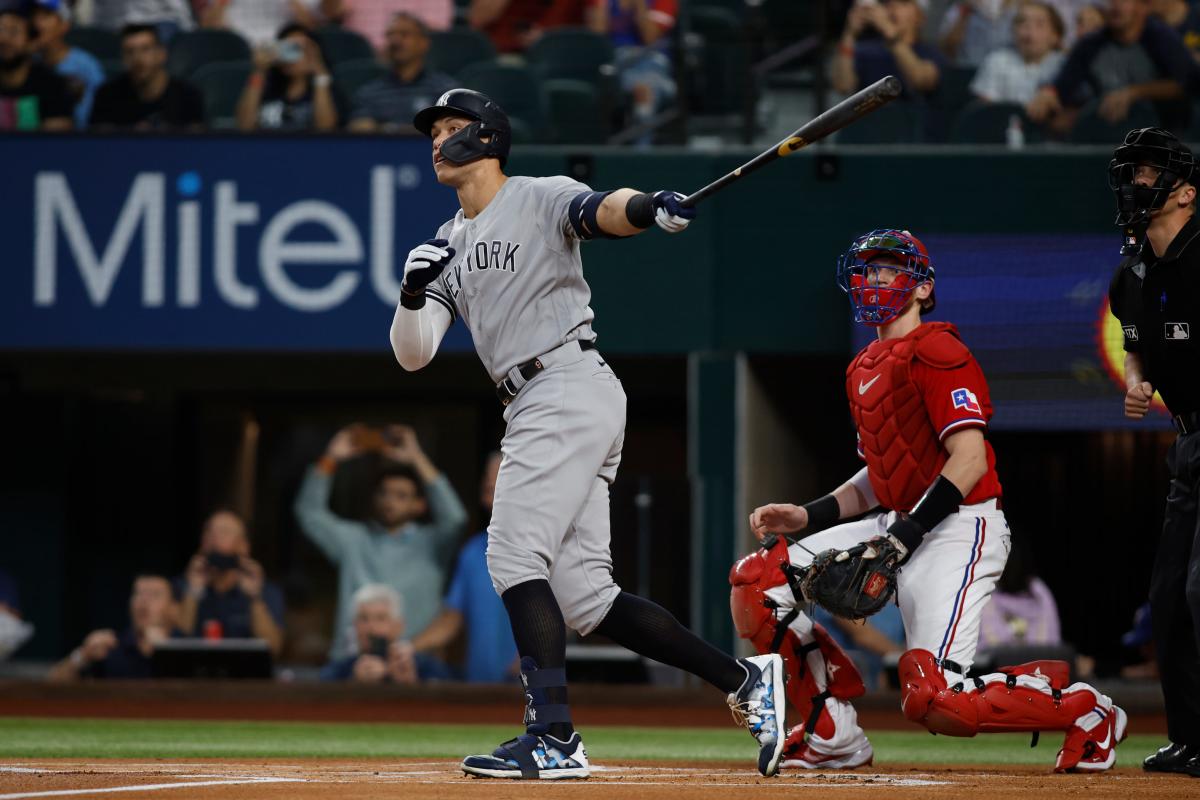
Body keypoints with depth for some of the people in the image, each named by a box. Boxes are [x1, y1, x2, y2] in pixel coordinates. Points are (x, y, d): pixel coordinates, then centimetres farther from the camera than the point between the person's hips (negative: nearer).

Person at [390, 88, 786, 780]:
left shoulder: (540, 199, 0)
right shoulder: (450, 247, 21)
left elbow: (603, 211, -22)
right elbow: (412, 354, 13)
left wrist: (647, 206, -45)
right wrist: (413, 294, -8)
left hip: (571, 387, -8)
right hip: (534, 411, 8)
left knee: (514, 555, -16)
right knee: (583, 597, 3)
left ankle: (555, 739, -19)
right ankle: (744, 679, 7)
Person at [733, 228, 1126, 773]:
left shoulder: (935, 351, -11)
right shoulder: (864, 368, 18)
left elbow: (970, 460, -19)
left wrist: (904, 536, -26)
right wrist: (809, 516, 9)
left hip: (958, 529, -9)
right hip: (899, 526, 9)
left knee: (934, 698, -22)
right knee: (755, 583, -1)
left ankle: (1085, 711, 1)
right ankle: (834, 737, 5)